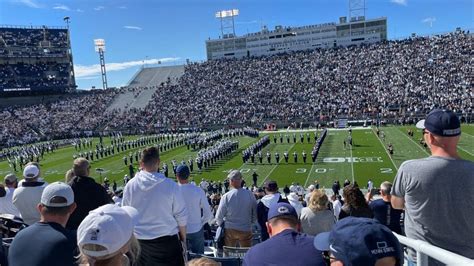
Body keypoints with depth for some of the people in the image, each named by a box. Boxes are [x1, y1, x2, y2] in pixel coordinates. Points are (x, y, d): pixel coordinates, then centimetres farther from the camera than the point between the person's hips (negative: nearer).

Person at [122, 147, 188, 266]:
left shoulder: (130, 185, -9)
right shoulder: (170, 185, -17)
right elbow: (181, 216, -9)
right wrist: (183, 238, 7)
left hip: (139, 242, 3)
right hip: (167, 241, -2)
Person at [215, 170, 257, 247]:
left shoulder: (226, 196, -16)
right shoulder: (250, 194, -12)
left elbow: (219, 216, -7)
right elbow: (255, 212, -2)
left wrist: (220, 224, 13)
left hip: (230, 230, 0)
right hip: (246, 230, 1)